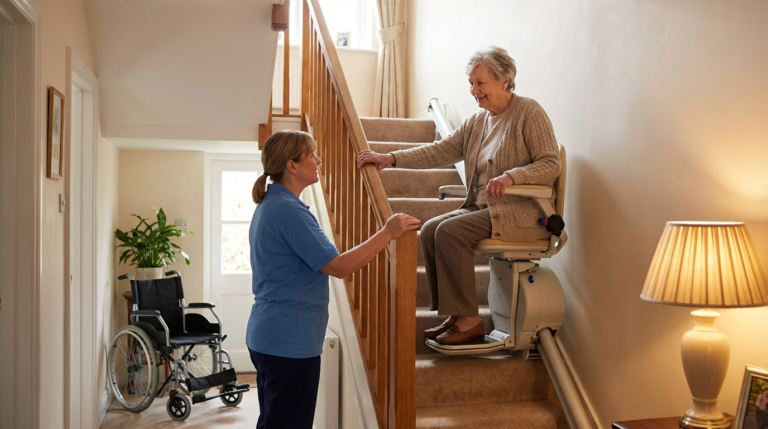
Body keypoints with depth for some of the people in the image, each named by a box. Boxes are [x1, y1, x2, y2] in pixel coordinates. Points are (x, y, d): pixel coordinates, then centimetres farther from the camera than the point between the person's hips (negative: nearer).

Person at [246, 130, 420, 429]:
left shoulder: (269, 205, 12)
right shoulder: (288, 210, -20)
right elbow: (339, 267, -21)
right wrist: (388, 234, -14)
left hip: (267, 337, 10)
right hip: (290, 342, -10)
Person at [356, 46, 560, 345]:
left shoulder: (529, 113, -5)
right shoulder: (476, 122, 15)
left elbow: (551, 164, -11)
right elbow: (440, 151, 7)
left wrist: (511, 176, -27)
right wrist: (390, 159, -4)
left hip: (522, 212, -7)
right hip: (483, 208, 8)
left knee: (450, 231, -24)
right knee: (430, 229, -11)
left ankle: (469, 320, -14)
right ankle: (455, 317, -4)